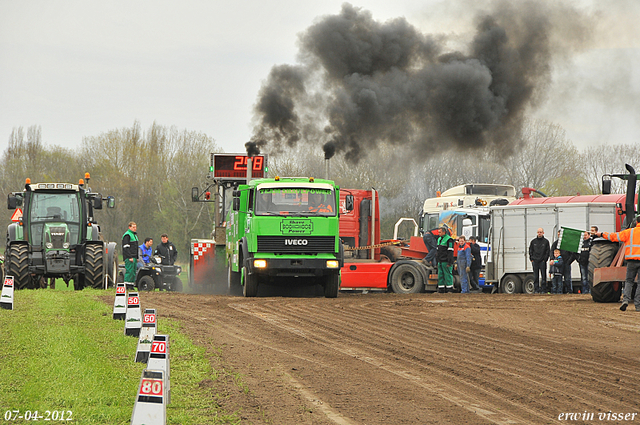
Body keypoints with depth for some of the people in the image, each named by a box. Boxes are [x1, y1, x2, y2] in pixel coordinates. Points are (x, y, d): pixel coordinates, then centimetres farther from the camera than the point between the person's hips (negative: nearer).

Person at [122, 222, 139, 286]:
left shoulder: (135, 235, 21)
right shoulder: (127, 235, -9)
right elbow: (126, 247, -16)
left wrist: (137, 257, 20)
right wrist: (130, 257, -21)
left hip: (134, 257, 9)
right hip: (129, 257, -9)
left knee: (134, 271, 7)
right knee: (129, 270, -13)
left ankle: (132, 284, 10)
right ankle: (127, 285, -13)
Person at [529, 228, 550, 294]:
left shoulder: (546, 241, 4)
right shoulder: (533, 241, 11)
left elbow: (548, 251, 4)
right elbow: (530, 250, 14)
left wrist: (545, 259, -5)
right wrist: (531, 259, 3)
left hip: (542, 261, -2)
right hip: (535, 261, 2)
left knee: (543, 275, -3)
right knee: (536, 276, 3)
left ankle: (543, 289, 0)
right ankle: (536, 289, 5)